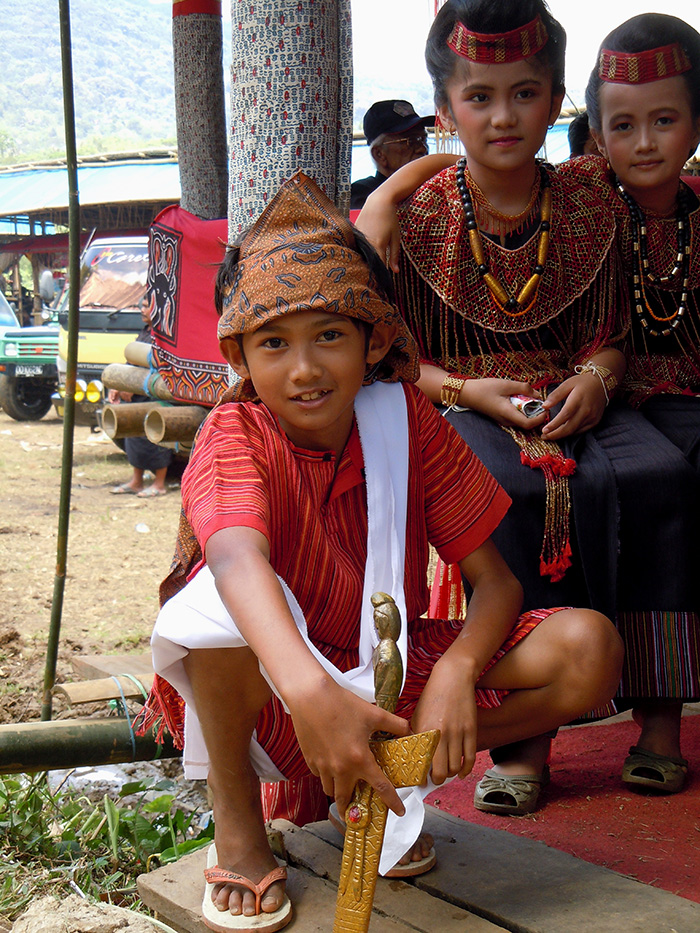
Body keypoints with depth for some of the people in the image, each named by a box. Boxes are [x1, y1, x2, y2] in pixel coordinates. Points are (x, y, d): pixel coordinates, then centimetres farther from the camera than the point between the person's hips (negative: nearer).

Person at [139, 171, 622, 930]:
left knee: (588, 648, -17)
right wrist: (308, 692, -62)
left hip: (393, 673, 3)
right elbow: (239, 554, -43)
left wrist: (456, 673, -31)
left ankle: (373, 785, -2)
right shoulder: (234, 436, -19)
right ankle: (236, 816, -9)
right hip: (276, 686, -3)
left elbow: (496, 581, -9)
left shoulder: (405, 419, -8)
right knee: (222, 598, -37)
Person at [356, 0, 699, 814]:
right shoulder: (416, 214, 1)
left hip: (571, 399, 3)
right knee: (515, 493, -36)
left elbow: (609, 333, 13)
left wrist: (595, 379, -10)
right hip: (460, 405, -2)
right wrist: (467, 389, -14)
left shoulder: (586, 210, 8)